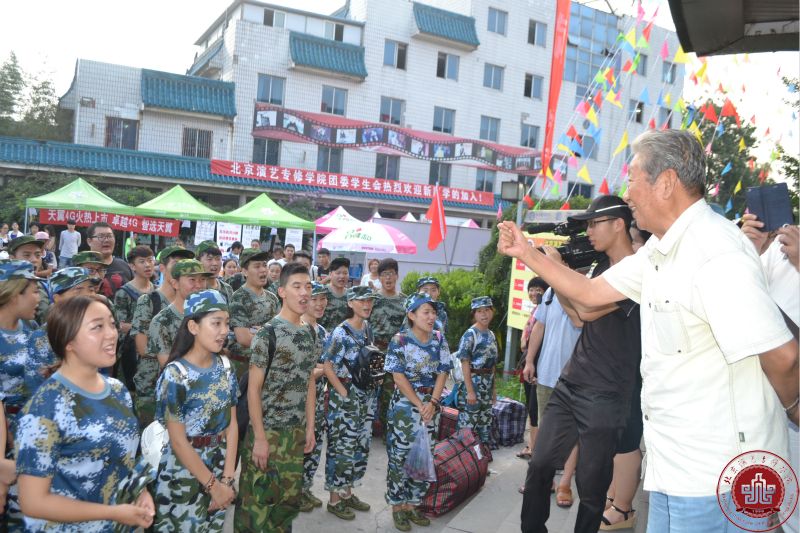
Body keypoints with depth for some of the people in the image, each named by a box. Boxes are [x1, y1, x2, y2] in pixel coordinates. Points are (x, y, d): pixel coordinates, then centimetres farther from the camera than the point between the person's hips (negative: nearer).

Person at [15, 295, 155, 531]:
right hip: (70, 527, -6)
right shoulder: (44, 408, -21)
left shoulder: (118, 390, 0)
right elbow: (33, 502, -19)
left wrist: (141, 491, -5)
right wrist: (113, 513, -19)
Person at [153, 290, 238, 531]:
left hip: (220, 468, 5)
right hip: (184, 476, -5)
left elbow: (232, 424, 0)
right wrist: (213, 486, -13)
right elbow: (178, 442, -17)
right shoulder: (176, 374, -18)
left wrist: (227, 478, -6)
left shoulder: (225, 366, -2)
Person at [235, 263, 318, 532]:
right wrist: (259, 437, -15)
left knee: (291, 497, 15)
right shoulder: (268, 333, -14)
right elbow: (253, 388, -13)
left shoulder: (309, 332, 6)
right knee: (257, 500, 3)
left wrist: (310, 427, 10)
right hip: (268, 430, -6)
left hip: (296, 431, 6)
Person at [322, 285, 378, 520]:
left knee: (360, 446, 14)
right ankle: (334, 499, 16)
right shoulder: (341, 333, -17)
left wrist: (374, 377, 8)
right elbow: (327, 366, -17)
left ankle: (347, 493, 30)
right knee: (341, 447, 1)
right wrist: (343, 392, -16)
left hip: (365, 397, 8)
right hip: (344, 398, -8)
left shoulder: (367, 328, 6)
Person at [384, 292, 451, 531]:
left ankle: (411, 505, 24)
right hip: (405, 406, -5)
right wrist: (419, 405, -15)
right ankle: (397, 508, 16)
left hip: (430, 406, 5)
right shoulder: (400, 340, -10)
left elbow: (442, 373, 1)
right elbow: (398, 377, -13)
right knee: (400, 457, 1)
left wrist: (432, 403, -12)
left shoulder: (439, 339, 3)